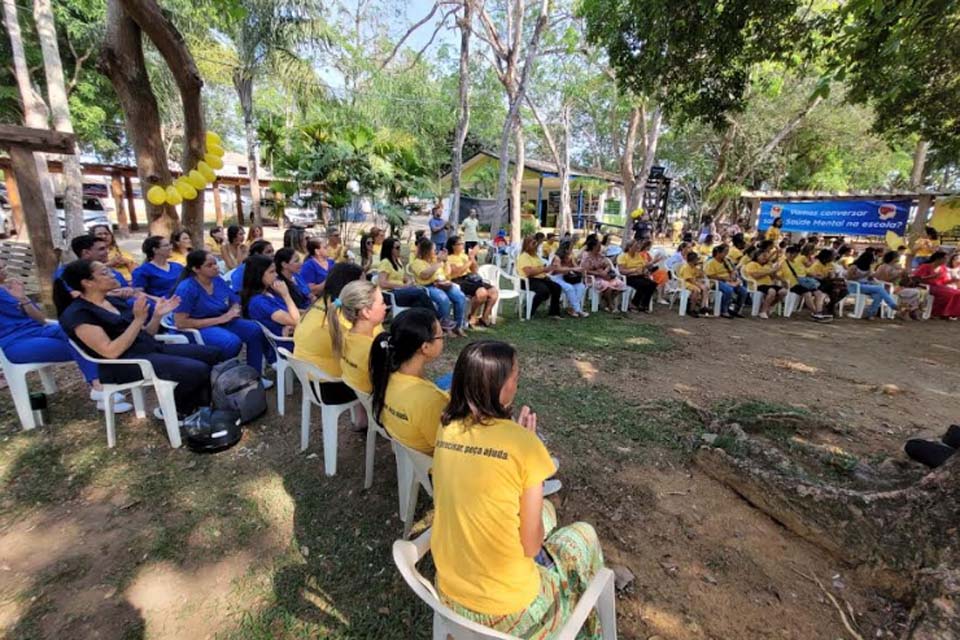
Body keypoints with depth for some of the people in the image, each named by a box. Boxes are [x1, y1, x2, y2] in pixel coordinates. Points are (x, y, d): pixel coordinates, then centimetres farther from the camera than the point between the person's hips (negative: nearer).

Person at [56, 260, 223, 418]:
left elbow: (143, 335, 16)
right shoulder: (77, 314, -8)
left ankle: (194, 408, 3)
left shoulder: (115, 301, 16)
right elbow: (111, 352, -19)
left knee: (214, 354, -4)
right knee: (197, 370, -27)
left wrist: (157, 315, -1)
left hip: (152, 348, 8)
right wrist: (139, 319, -22)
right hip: (123, 365, -8)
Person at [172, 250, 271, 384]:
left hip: (223, 321, 7)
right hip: (198, 327, -6)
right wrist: (218, 319, -22)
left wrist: (232, 313, -14)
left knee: (255, 330, -18)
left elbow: (235, 303, 12)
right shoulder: (186, 288, -16)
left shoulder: (218, 280, 3)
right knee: (233, 341, -34)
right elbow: (180, 322, -20)